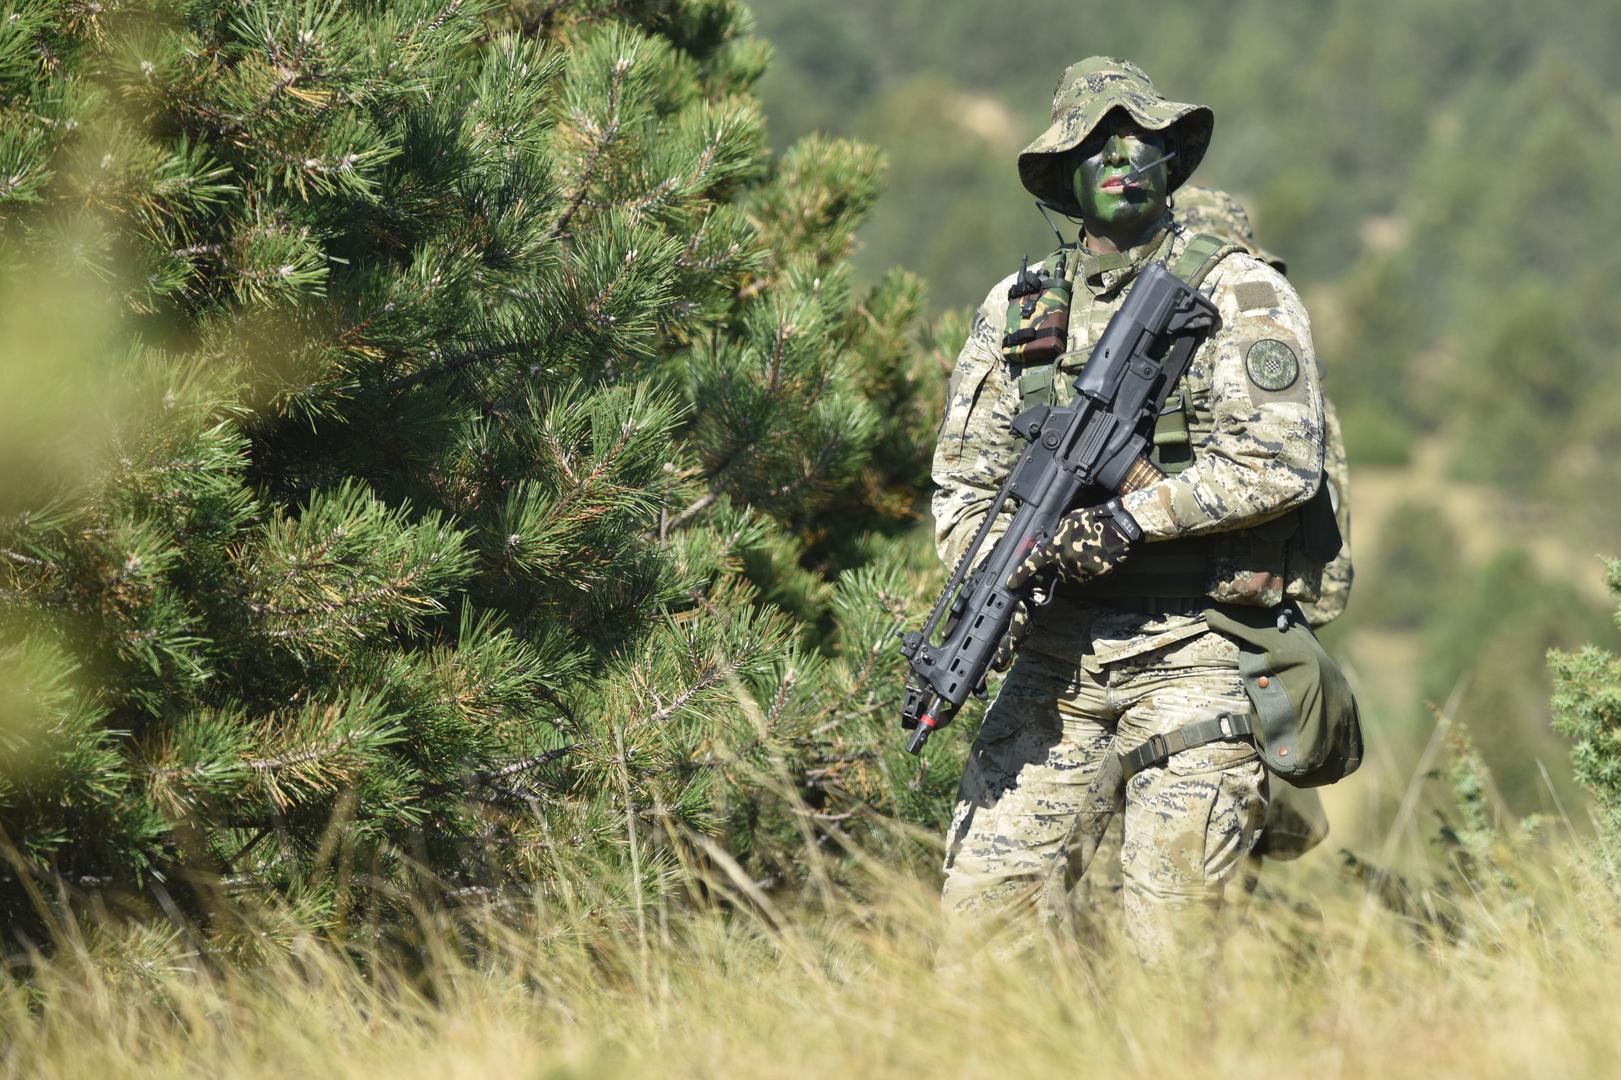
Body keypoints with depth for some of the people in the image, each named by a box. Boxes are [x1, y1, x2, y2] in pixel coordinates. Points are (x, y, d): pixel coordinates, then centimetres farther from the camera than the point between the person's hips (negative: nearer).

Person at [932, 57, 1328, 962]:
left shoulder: (1241, 295, -3)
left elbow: (1283, 463, -13)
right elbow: (966, 474, 12)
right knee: (984, 899, 1)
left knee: (1173, 932, -8)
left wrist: (1130, 519, -19)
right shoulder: (1017, 308, 11)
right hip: (1059, 651, 4)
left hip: (1194, 656, -4)